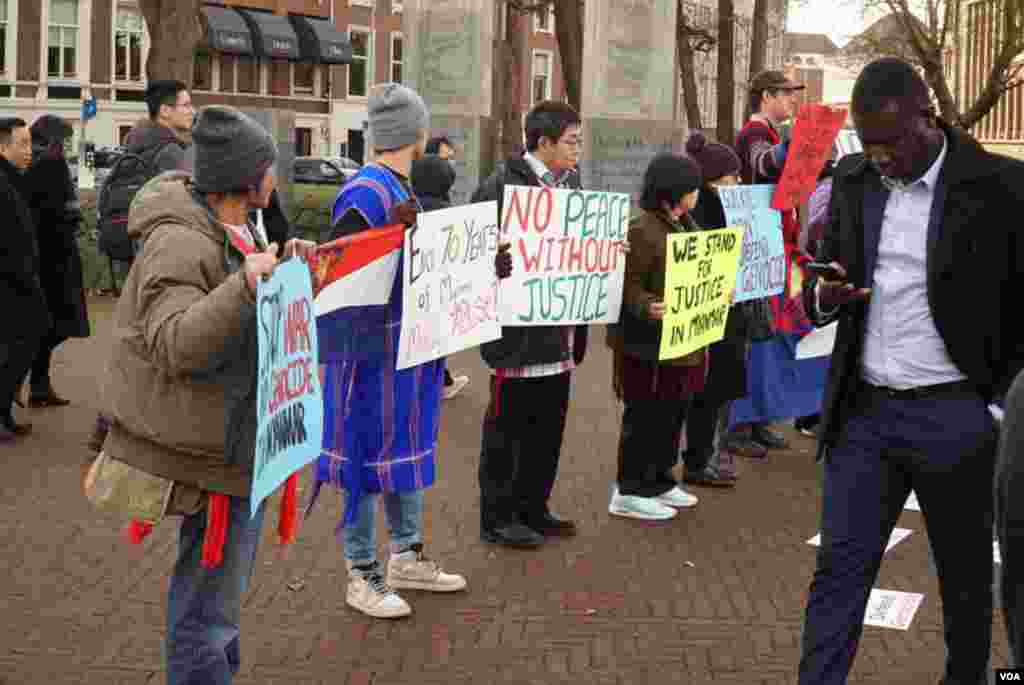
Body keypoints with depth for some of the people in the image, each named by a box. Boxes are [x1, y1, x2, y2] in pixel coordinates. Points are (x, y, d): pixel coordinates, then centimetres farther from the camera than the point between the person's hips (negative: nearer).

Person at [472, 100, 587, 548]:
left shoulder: (571, 182, 12)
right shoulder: (502, 186, -13)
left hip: (559, 329, 8)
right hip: (519, 330, -8)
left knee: (548, 424, 15)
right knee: (507, 426, 3)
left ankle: (532, 508, 28)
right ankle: (497, 517, 13)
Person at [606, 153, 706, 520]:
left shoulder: (684, 225, 13)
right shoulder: (642, 230, -18)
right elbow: (626, 285, -21)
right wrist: (647, 307, -37)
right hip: (650, 344, -9)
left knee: (673, 416, 16)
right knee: (646, 418, -3)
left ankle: (660, 481, 28)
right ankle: (629, 492, 7)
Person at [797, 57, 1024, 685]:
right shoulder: (853, 181, 6)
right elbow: (823, 283, 15)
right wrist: (822, 296, -9)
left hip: (955, 416, -3)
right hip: (864, 411, 3)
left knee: (966, 577, 13)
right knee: (838, 571, 2)